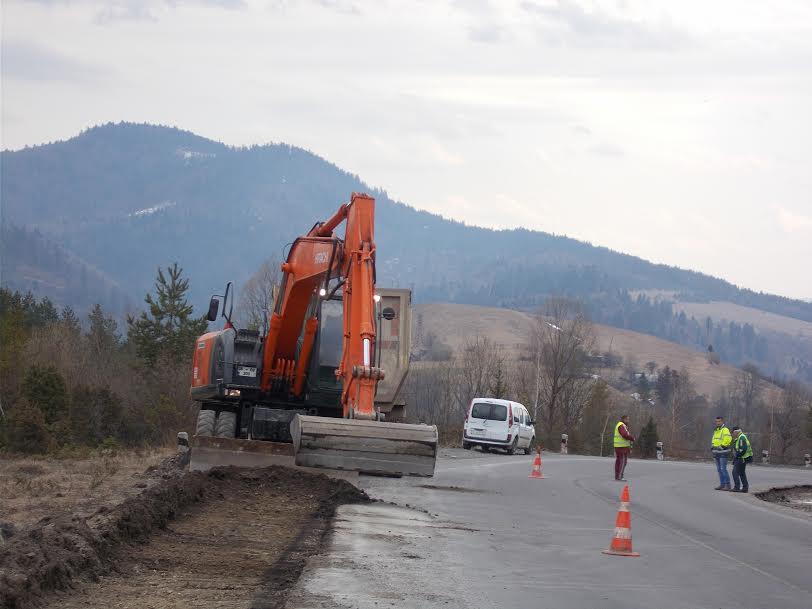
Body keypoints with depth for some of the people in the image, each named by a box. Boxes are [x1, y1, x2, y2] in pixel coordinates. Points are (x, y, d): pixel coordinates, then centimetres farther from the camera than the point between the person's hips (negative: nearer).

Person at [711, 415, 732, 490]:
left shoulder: (725, 430, -10)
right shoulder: (716, 431, 18)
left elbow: (727, 439, -23)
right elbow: (713, 440, 25)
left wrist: (721, 446, -21)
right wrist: (712, 446, 8)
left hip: (723, 453, -9)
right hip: (717, 453, 9)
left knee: (723, 469, -12)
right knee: (719, 469, 10)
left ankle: (727, 485, -10)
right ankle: (722, 484, 14)